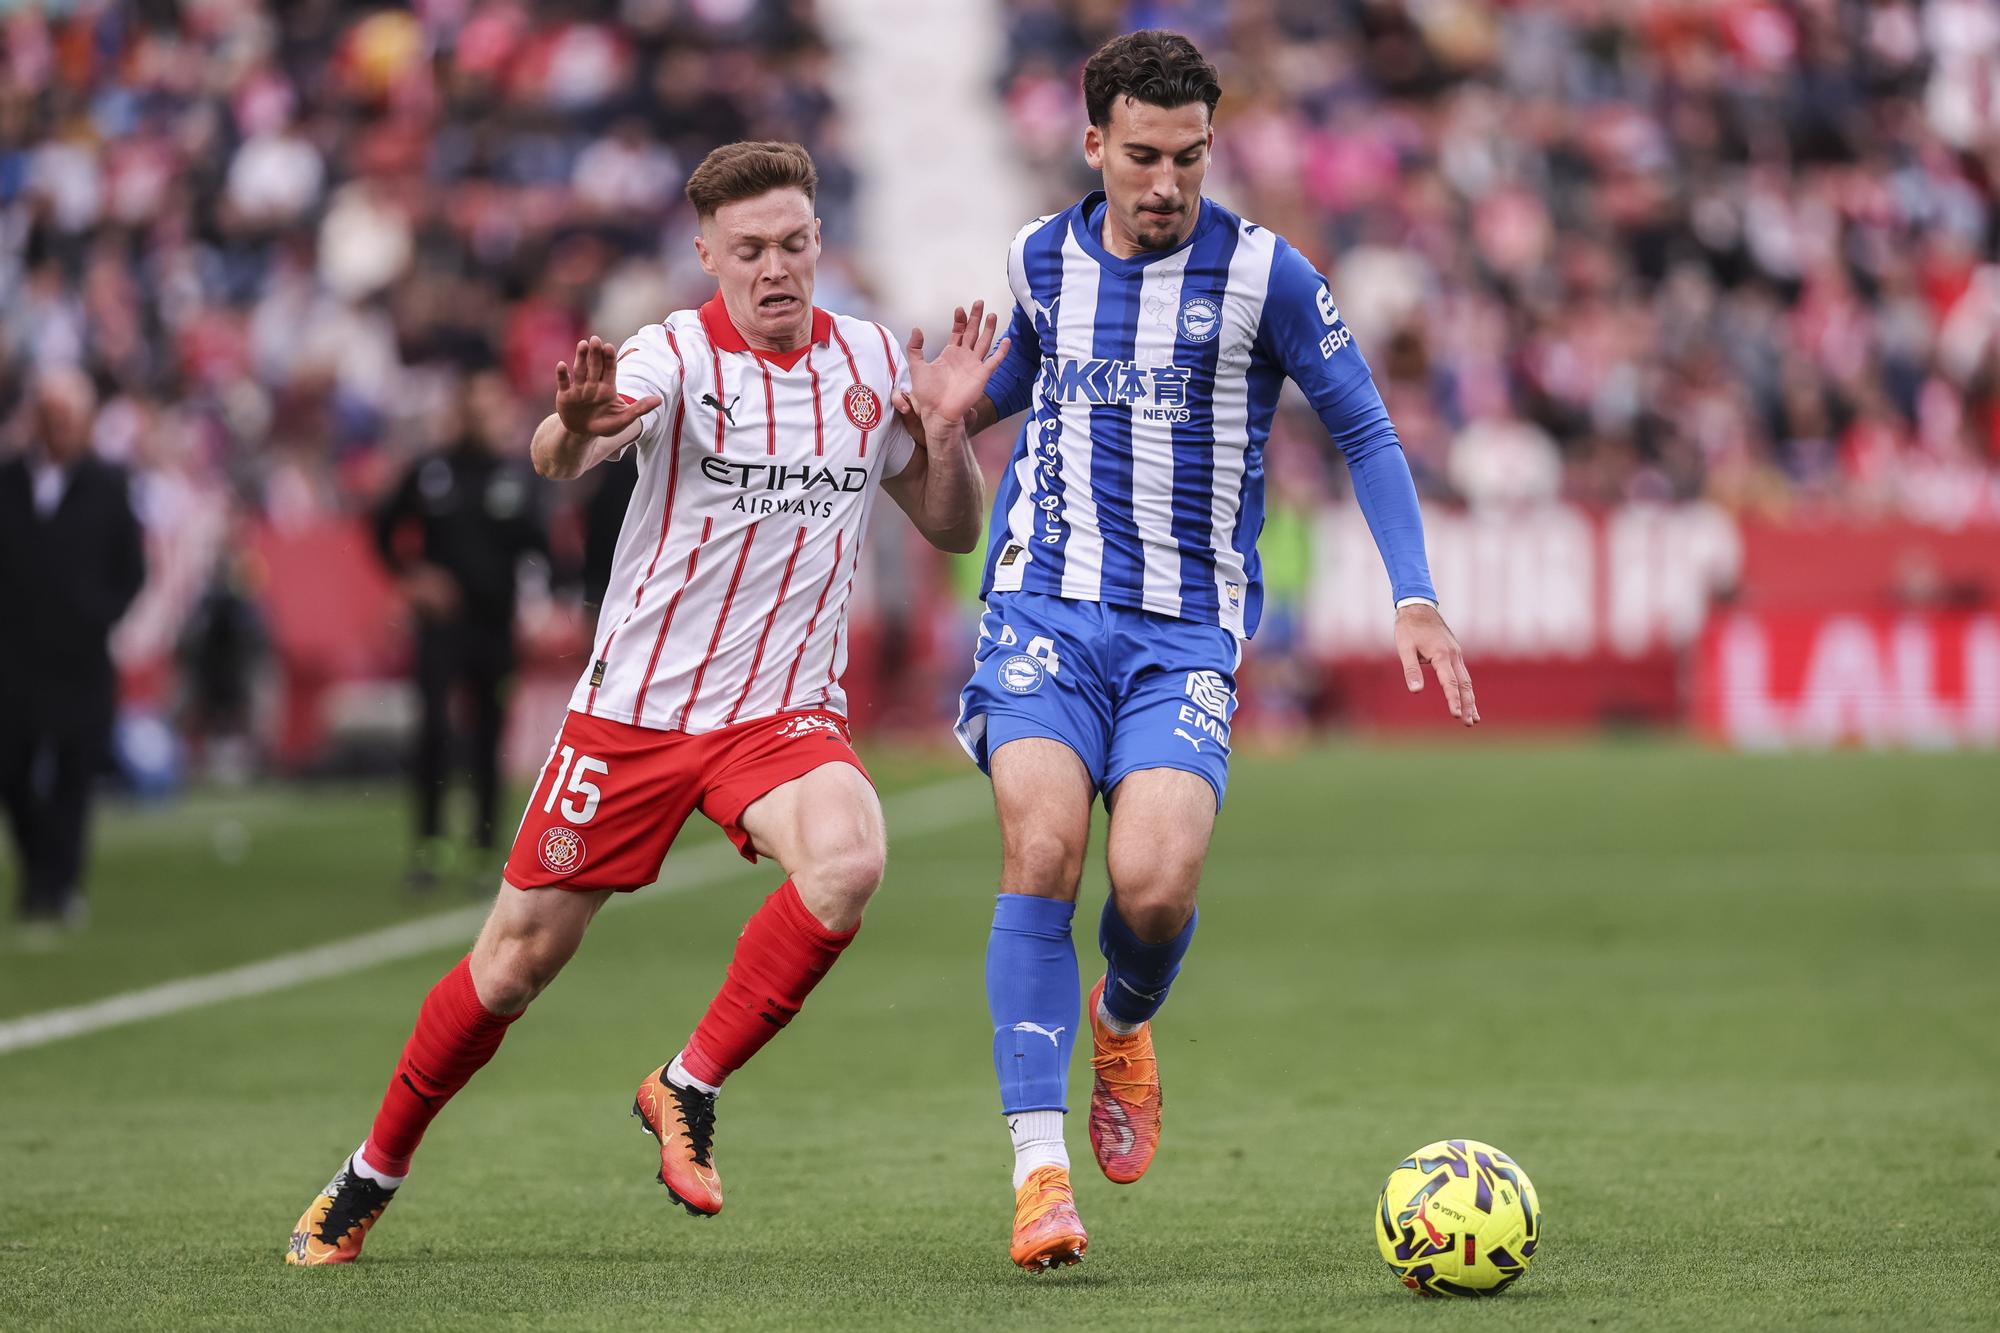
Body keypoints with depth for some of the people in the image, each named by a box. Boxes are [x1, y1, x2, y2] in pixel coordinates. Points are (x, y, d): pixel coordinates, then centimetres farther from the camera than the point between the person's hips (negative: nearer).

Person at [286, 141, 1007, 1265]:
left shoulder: (874, 363, 2)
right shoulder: (675, 357, -12)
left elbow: (954, 530, 11)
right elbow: (559, 457, -32)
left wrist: (947, 428, -9)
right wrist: (578, 426, -57)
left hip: (786, 712, 2)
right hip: (636, 704, -2)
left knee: (847, 864, -30)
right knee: (522, 959, 3)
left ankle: (689, 1087, -11)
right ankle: (374, 1173, 25)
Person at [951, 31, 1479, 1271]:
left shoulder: (1264, 274, -3)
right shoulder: (1042, 259, 8)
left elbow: (1365, 430, 4)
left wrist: (1416, 598, -4)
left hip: (1186, 633, -2)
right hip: (1047, 610, 2)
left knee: (1155, 882, -20)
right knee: (1042, 853, -20)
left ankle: (1123, 1021, 19)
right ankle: (1040, 1165, -17)